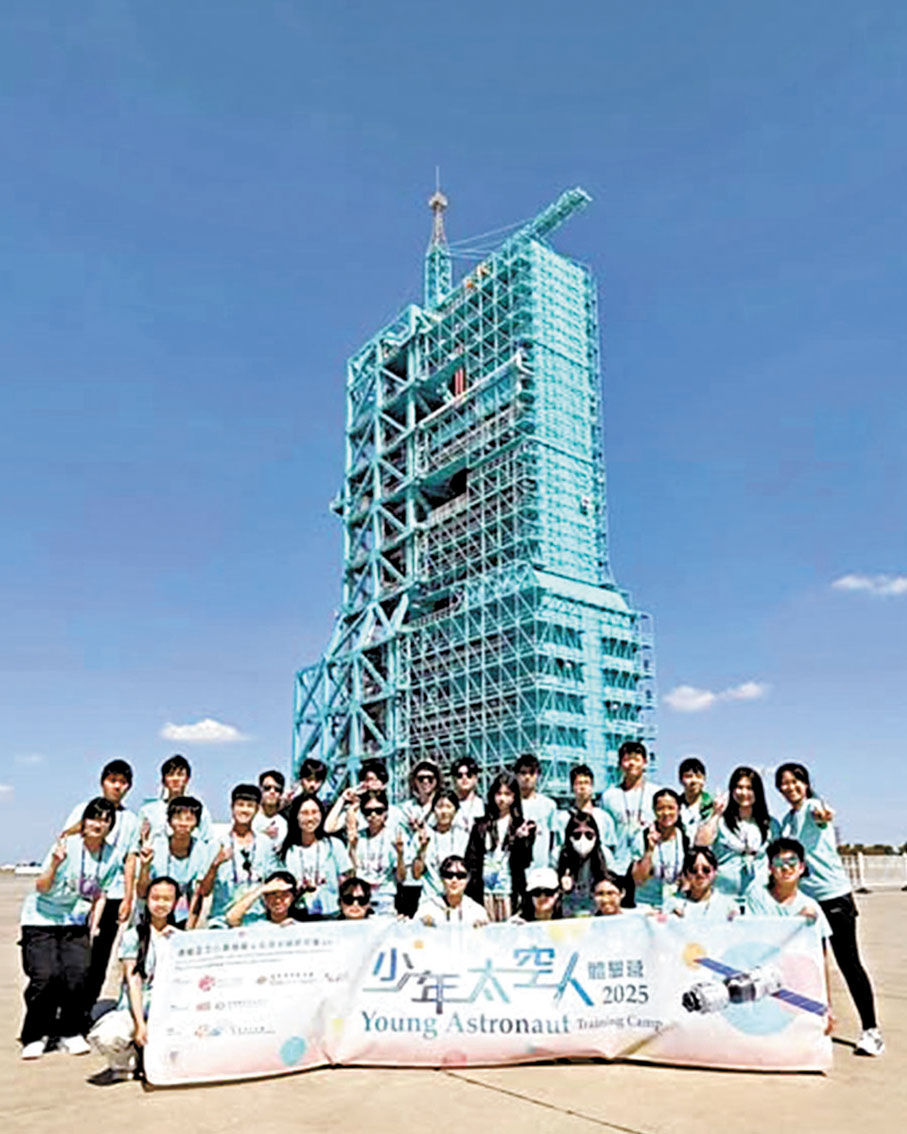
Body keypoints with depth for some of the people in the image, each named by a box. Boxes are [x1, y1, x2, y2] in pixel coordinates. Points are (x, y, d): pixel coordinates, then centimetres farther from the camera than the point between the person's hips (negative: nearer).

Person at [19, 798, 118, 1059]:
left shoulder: (111, 856, -3)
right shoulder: (67, 846, -14)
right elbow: (41, 887, -15)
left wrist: (93, 927, 1)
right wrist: (55, 864, -33)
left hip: (74, 922, 3)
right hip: (40, 919, -3)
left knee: (79, 973, -14)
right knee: (45, 975, -16)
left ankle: (71, 1033, 8)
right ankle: (35, 1036, 7)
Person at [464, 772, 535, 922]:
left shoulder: (522, 827, 6)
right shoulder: (481, 826, 9)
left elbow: (524, 862, 0)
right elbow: (471, 860, 8)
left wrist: (521, 839, -15)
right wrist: (472, 891, -2)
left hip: (510, 893, -1)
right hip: (484, 892, 1)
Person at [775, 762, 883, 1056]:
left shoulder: (813, 806, -12)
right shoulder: (786, 820, 11)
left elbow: (820, 816, -38)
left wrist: (823, 815, -59)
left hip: (834, 894, -7)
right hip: (803, 897, 7)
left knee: (848, 962, -2)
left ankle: (870, 1029, 7)